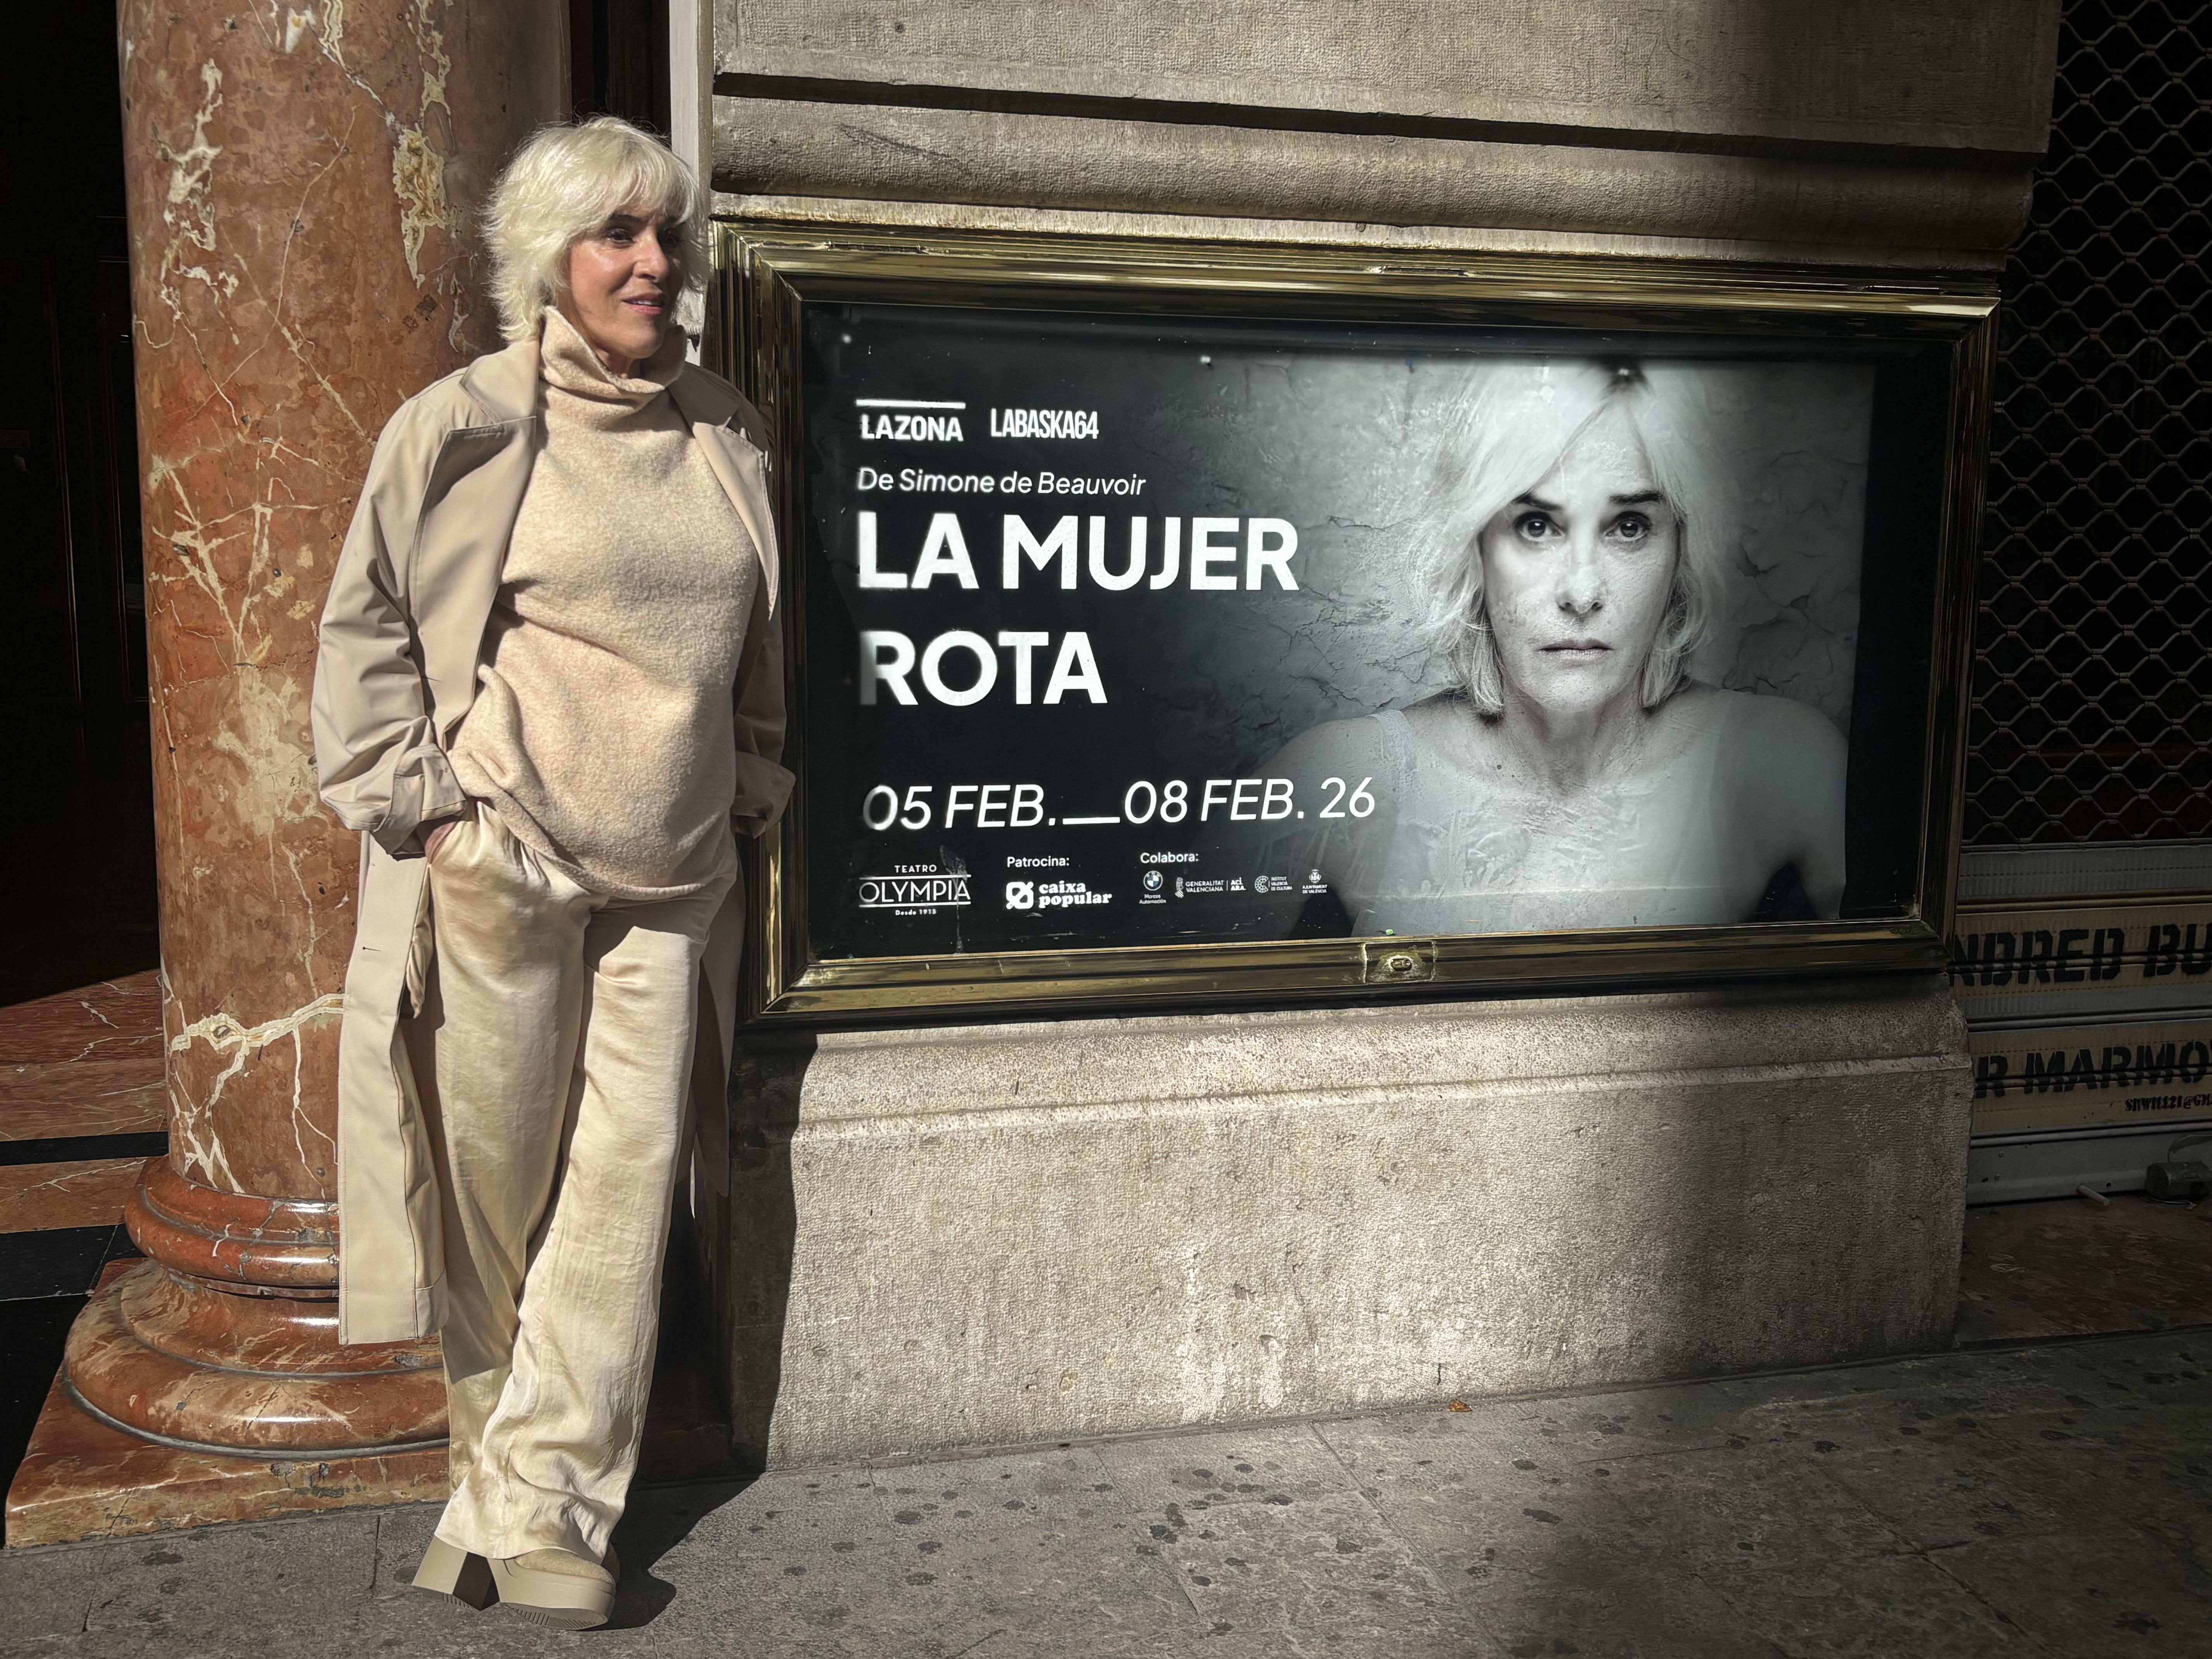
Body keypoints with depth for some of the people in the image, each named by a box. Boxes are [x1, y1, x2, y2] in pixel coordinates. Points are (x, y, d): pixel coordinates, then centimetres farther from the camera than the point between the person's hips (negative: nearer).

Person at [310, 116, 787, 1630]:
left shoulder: (729, 437, 10)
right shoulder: (463, 426, -2)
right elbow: (367, 626, 2)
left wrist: (755, 794, 13)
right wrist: (419, 798, -5)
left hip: (672, 881, 3)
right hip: (499, 868, -3)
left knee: (626, 1179, 1)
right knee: (495, 1175, 6)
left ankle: (544, 1509, 11)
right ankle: (499, 1451, 27)